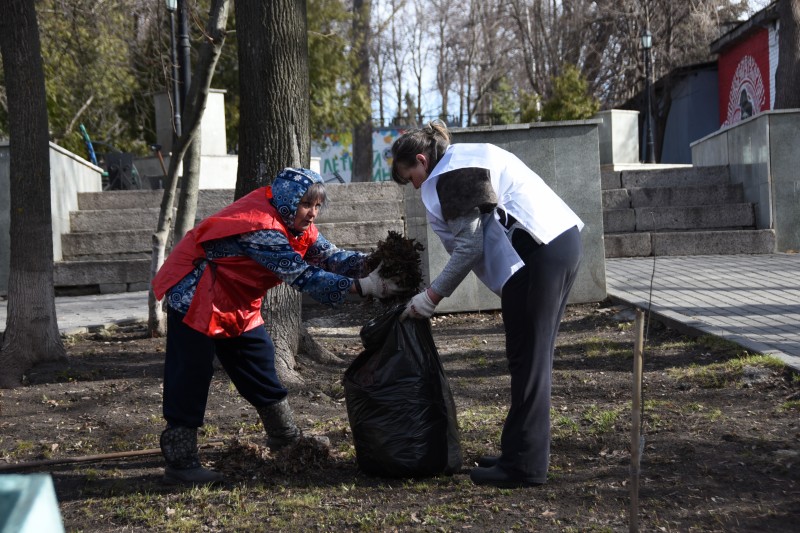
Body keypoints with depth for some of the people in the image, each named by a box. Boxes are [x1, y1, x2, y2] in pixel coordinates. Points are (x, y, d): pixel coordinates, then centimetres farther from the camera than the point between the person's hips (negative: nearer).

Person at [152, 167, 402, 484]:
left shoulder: (294, 223, -1)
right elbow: (303, 277, -35)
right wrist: (361, 286, -39)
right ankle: (180, 463, -7)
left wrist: (370, 262, -29)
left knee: (259, 361, 13)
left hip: (236, 303, 10)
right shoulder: (260, 227, -31)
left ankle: (287, 441, 25)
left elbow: (328, 256, -11)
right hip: (194, 295, -10)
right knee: (190, 375, -10)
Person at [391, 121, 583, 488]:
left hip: (537, 252, -10)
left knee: (527, 359, -4)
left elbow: (469, 247, -8)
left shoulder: (446, 176, -4)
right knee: (535, 357, 15)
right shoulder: (473, 156, 25)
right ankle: (521, 451, 23)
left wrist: (432, 297, 0)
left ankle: (524, 465, 1)